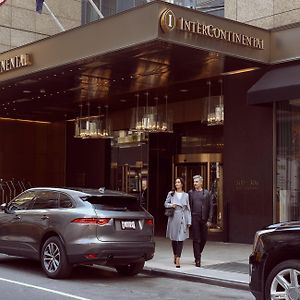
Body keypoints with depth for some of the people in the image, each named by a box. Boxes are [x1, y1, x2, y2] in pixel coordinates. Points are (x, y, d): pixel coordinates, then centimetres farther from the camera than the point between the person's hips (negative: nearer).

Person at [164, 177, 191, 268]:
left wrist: (189, 221, 1)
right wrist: (171, 205, -11)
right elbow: (166, 204, 12)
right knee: (173, 238, 8)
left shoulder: (186, 195, 5)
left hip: (182, 218, -1)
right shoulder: (171, 194, 7)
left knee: (181, 238, -9)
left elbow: (188, 209, 6)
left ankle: (178, 258, -12)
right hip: (173, 218, 1)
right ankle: (175, 255, 29)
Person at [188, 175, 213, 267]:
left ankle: (198, 254, 32)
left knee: (204, 239, 9)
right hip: (194, 219, -1)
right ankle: (197, 259, 2)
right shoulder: (191, 193, 5)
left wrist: (209, 220, -4)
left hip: (204, 219, 1)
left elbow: (210, 207, 3)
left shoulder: (206, 193, 5)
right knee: (196, 239, -2)